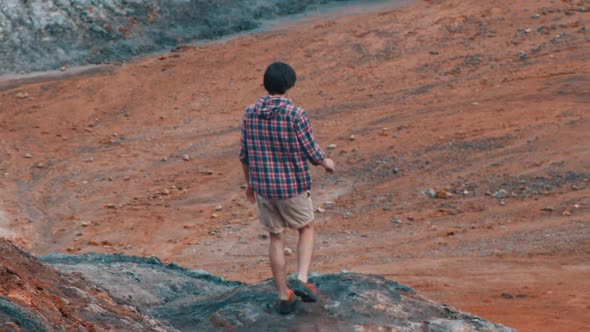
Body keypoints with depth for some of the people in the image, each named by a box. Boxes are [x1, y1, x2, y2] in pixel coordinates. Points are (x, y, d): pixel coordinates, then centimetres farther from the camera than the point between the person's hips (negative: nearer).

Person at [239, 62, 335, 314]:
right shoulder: (295, 114, -18)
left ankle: (284, 296, 21)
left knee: (276, 239, 15)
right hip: (294, 186, -3)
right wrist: (326, 163, 12)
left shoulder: (250, 113, -4)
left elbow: (244, 154, 4)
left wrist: (250, 183, 19)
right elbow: (312, 152, -10)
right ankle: (301, 280, 4)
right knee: (307, 229, 20)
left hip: (263, 188, 4)